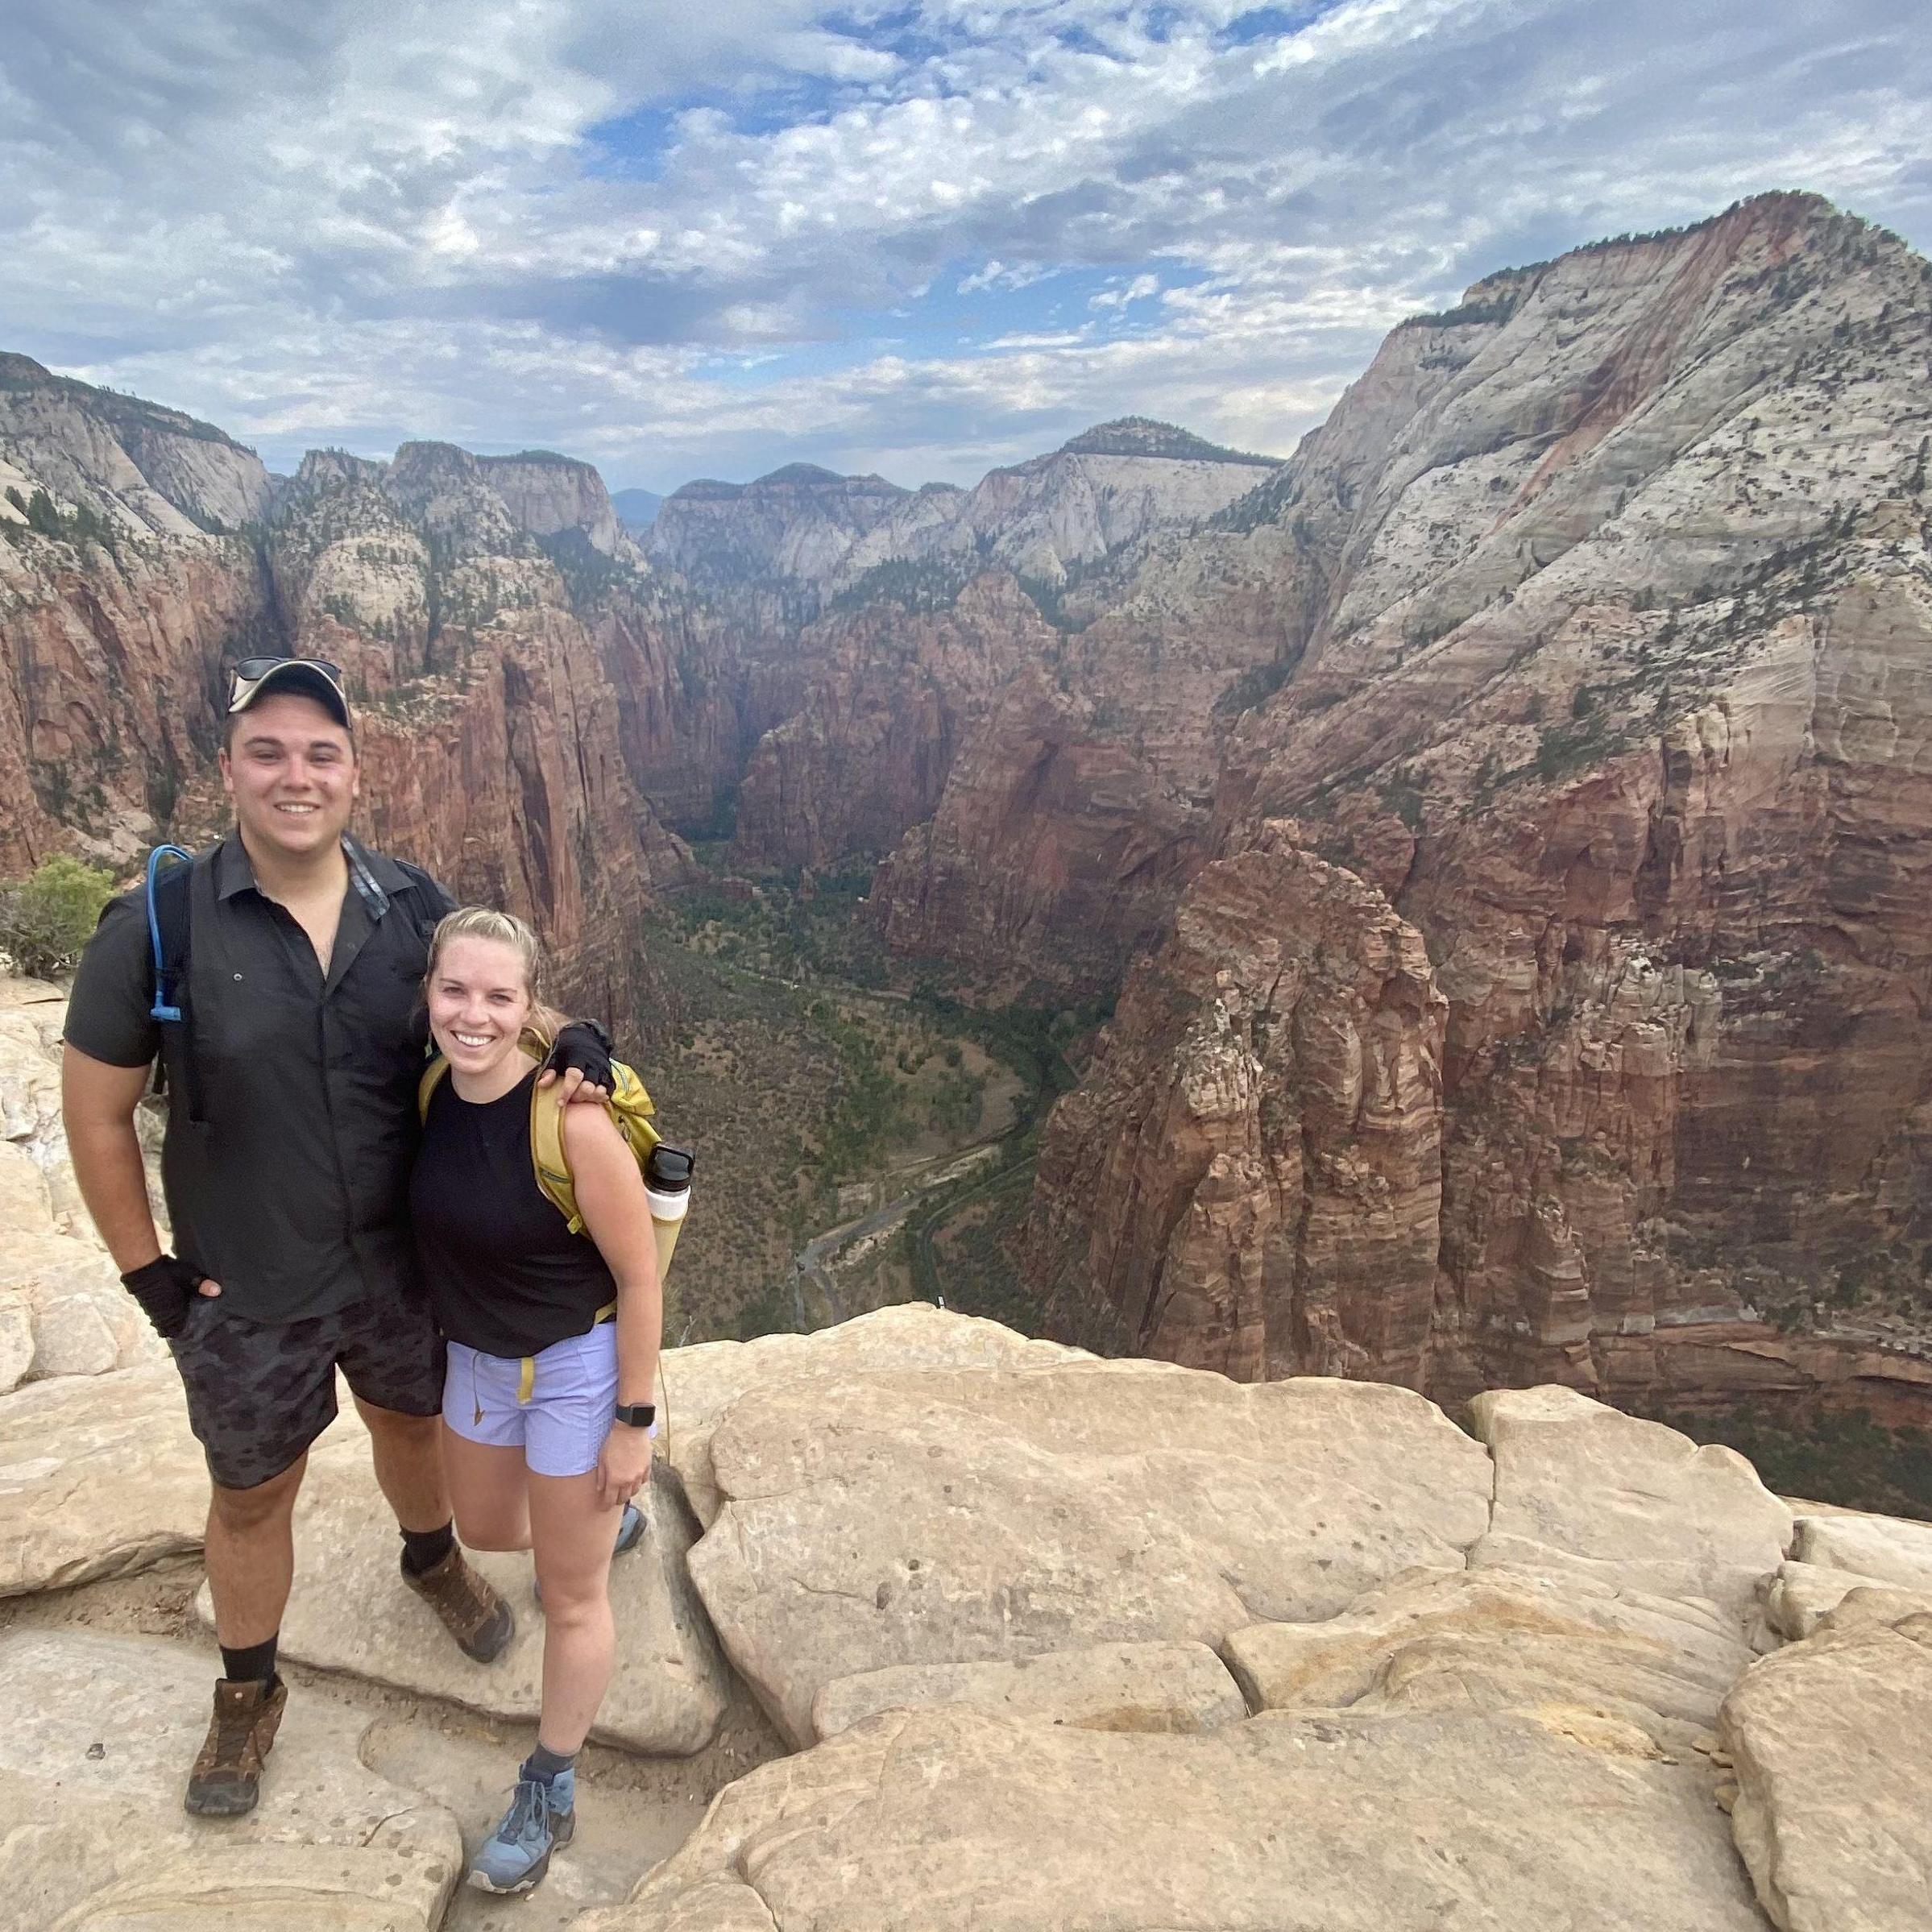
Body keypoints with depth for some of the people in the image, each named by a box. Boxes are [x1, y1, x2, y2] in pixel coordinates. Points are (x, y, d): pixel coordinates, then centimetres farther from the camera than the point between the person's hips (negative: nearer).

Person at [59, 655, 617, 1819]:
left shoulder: (416, 909, -11)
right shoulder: (156, 928, -18)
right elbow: (98, 1113, -8)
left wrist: (571, 1046, -18)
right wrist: (148, 1270, -6)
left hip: (407, 1267, 2)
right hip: (247, 1297, -2)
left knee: (414, 1425, 27)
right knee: (252, 1498, 19)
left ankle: (432, 1561, 59)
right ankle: (249, 1690, 47)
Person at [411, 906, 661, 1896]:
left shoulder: (573, 1120, -30)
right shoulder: (434, 1093, -10)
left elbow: (640, 1277, -21)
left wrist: (632, 1423, -15)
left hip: (579, 1363, -6)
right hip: (478, 1357, 7)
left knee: (569, 1596, 11)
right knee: (484, 1528, 30)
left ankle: (549, 1795, 36)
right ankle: (603, 1520, 61)